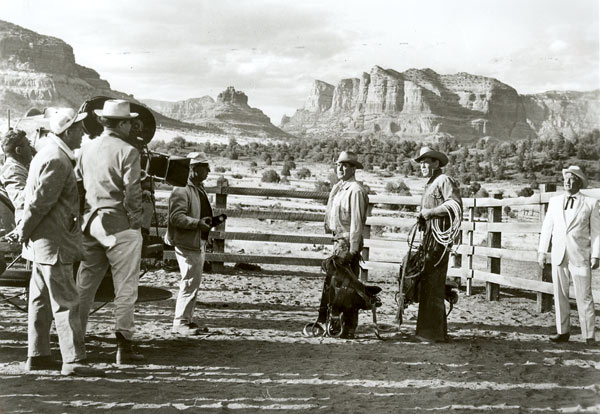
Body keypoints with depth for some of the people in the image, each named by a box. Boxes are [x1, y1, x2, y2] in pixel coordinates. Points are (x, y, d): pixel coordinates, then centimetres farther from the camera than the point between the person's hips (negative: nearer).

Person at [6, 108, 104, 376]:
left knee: (41, 300, 14)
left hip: (44, 242, 11)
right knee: (66, 302, -7)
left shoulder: (49, 154, 16)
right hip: (53, 243, -11)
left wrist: (23, 230, 18)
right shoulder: (56, 160, -18)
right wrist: (23, 231, -8)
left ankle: (37, 356, 22)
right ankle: (73, 360, -4)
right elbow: (40, 202, -20)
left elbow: (33, 197, 19)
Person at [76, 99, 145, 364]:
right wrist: (136, 220, -3)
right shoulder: (127, 152, -10)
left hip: (90, 222, 6)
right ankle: (124, 344, 3)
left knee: (85, 284, 13)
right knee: (125, 286, 1)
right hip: (119, 224, -6)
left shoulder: (87, 149, 9)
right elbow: (132, 192, -14)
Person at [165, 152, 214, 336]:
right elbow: (176, 217, -22)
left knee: (193, 282, 14)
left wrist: (211, 220, 13)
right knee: (190, 282, -9)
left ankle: (188, 320, 24)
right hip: (187, 243, -10)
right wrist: (198, 223, -30)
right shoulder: (182, 189, -15)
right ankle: (180, 322, -1)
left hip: (199, 243, 10)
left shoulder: (199, 188, 18)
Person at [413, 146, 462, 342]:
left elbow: (455, 205, -20)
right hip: (429, 238, 10)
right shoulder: (430, 184, 22)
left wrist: (430, 212, -17)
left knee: (433, 284, -9)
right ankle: (428, 328, 20)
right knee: (426, 283, 12)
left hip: (439, 239, -10)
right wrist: (421, 216, 12)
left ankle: (435, 332, -5)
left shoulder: (444, 181, -7)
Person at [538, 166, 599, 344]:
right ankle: (563, 331, 17)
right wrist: (541, 251, 6)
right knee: (560, 296, 7)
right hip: (559, 256, 3)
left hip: (580, 256, -3)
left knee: (584, 297, -3)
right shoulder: (554, 201, 9)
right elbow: (547, 227, 12)